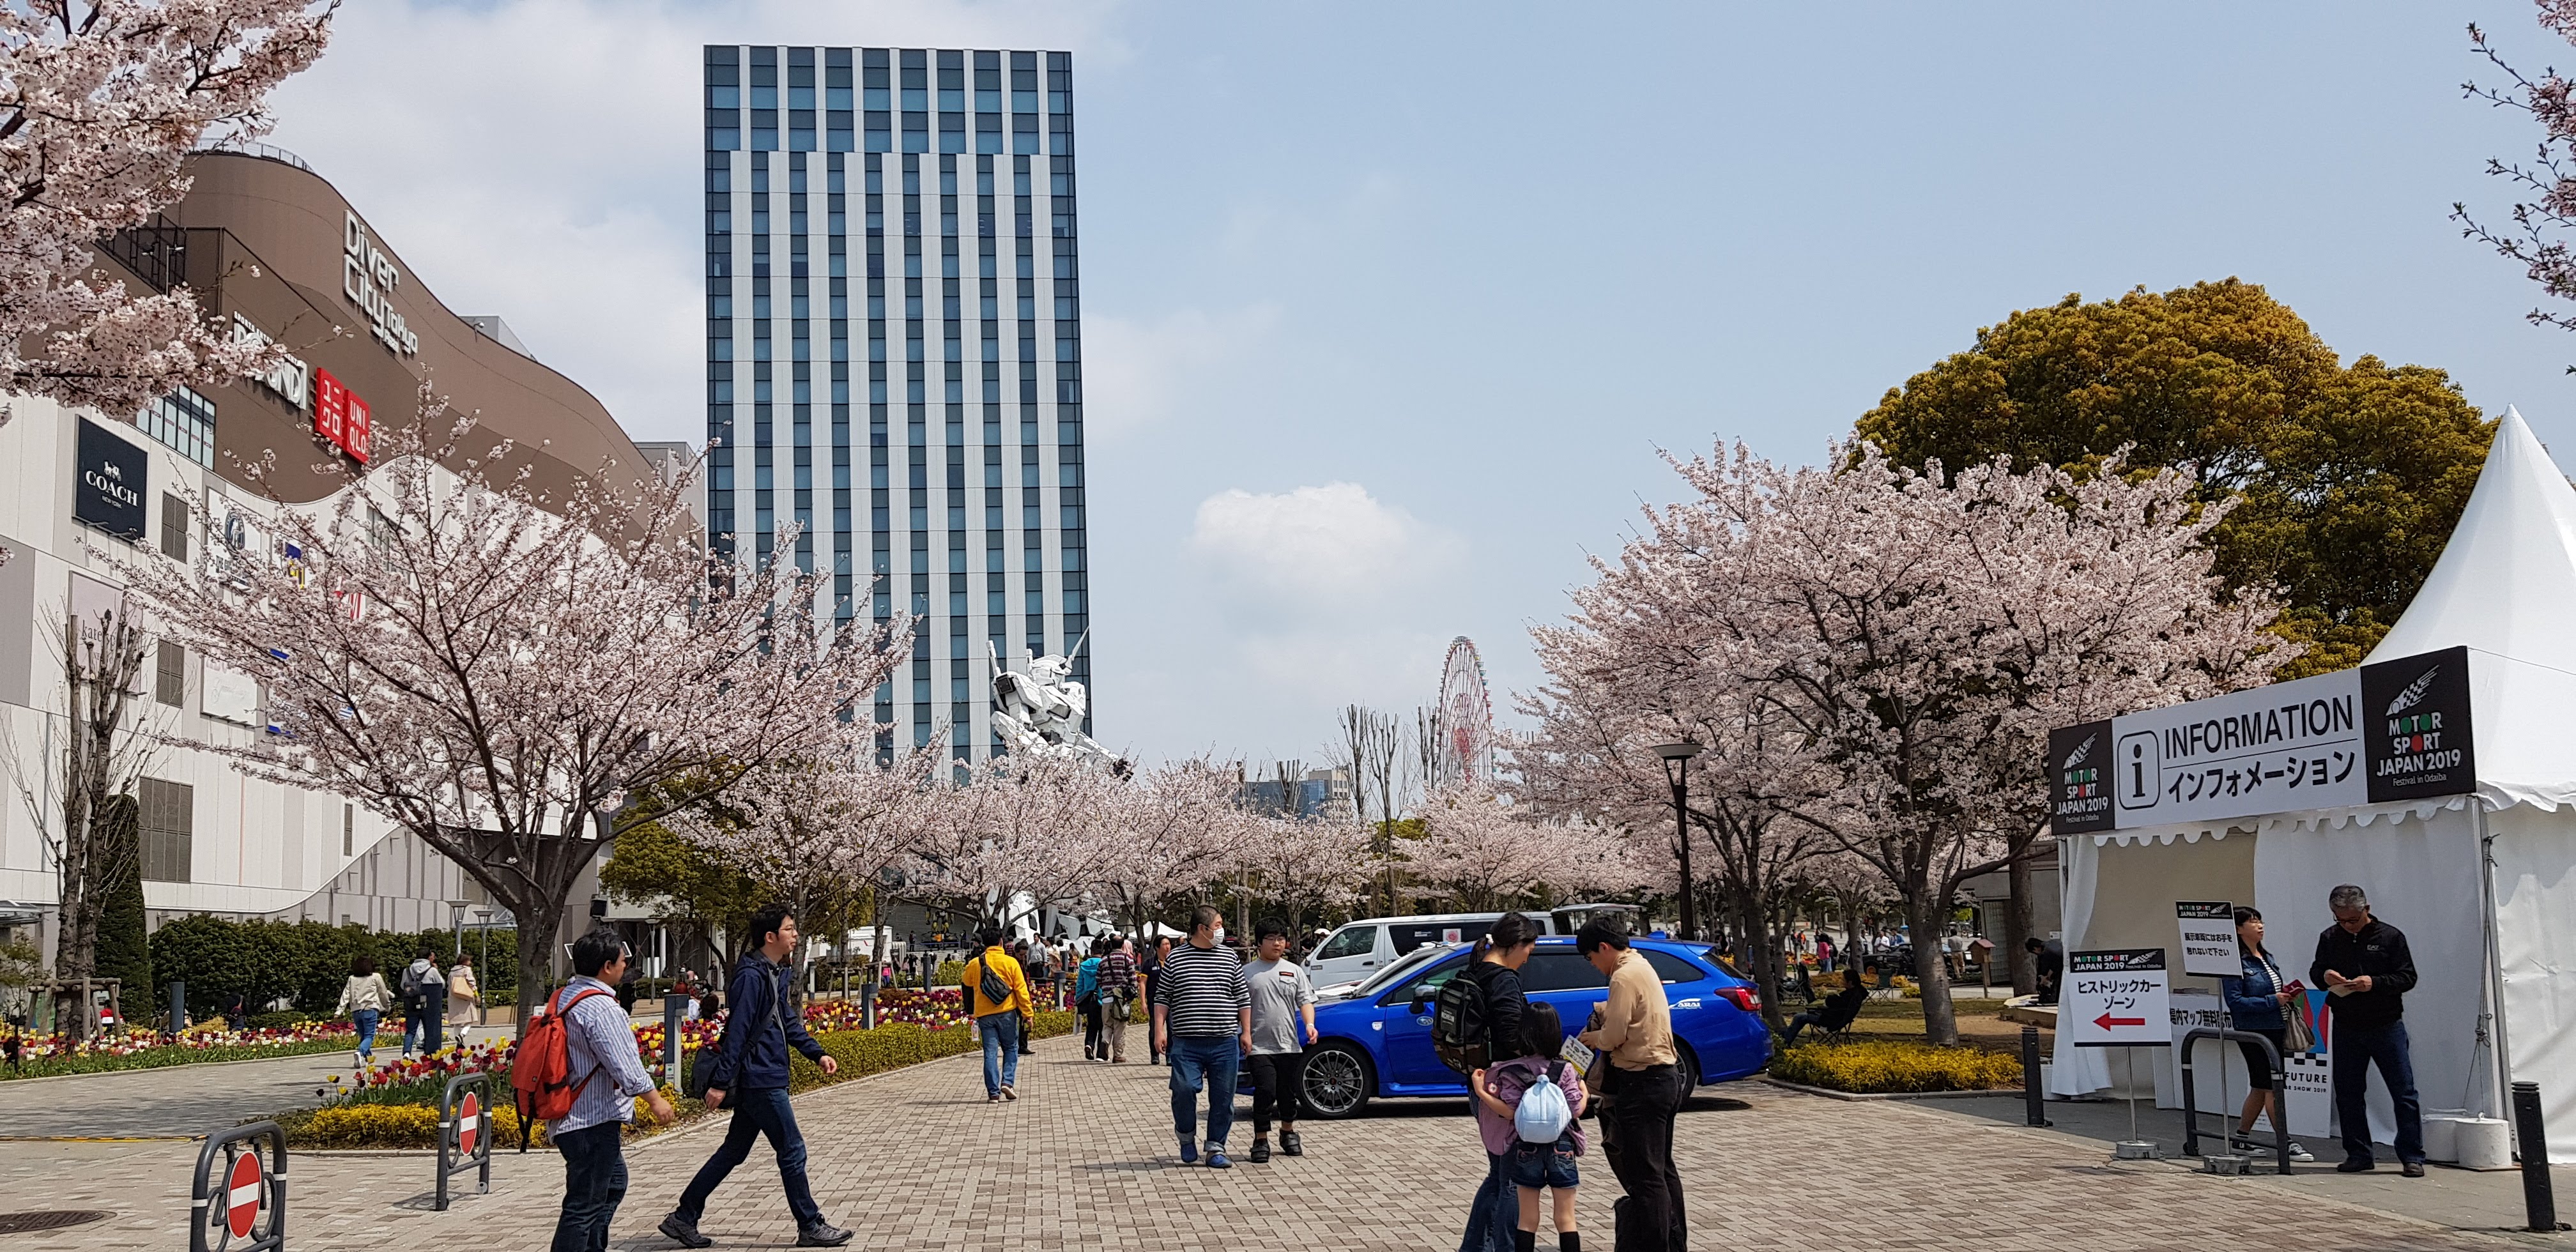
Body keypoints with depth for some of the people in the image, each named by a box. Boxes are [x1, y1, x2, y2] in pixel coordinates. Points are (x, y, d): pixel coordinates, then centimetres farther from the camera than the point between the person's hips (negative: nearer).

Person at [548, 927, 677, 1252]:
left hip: (570, 1115, 11)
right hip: (593, 1122, -11)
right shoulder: (601, 1008, -22)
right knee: (585, 1204, -5)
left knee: (613, 1183, 26)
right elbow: (625, 1065, -21)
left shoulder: (565, 997, 8)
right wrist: (654, 1099, -7)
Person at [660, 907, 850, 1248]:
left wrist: (817, 1053, 17)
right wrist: (720, 1083, -21)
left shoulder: (778, 974, 12)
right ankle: (810, 1227, 9)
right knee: (792, 1150, -1)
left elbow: (788, 1021, 23)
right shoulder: (752, 976, -18)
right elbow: (736, 1032, -21)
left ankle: (684, 1218, 21)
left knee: (734, 1151, 15)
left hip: (760, 1080, 10)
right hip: (760, 1081, -10)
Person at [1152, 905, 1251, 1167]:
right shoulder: (1175, 958, 4)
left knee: (1223, 1097, 3)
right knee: (1184, 1089, -13)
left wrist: (1246, 1032, 9)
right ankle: (1186, 1136, 12)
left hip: (1225, 1042, 3)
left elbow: (1243, 998, 14)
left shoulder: (1229, 958, 10)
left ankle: (1216, 1148, 14)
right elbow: (1162, 998, 6)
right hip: (1186, 1043, -2)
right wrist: (1159, 1031, -4)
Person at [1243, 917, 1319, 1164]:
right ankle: (1261, 1140, -1)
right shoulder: (1247, 973, 3)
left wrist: (1309, 1024, -11)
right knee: (1265, 1093, -12)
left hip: (1290, 1045, 3)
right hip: (1260, 1047, -3)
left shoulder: (1294, 971, 10)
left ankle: (1288, 1132, 33)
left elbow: (1305, 1001, 7)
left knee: (1288, 1093, 11)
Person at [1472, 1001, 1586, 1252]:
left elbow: (1511, 1112, -13)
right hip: (1561, 1147, 0)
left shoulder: (1511, 1071, -7)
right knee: (1566, 1219, 7)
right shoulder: (1565, 1070, -7)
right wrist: (1584, 1089, 11)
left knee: (1527, 1220, 9)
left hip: (1526, 1148, 1)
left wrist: (1481, 1093, -7)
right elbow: (1577, 1110, -8)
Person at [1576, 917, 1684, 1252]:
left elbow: (1614, 1036, -18)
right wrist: (1604, 1014, 4)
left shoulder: (1625, 976, -16)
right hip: (1666, 1075, 11)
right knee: (1663, 1167, 18)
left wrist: (1593, 1038, 1)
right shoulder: (1642, 967, 15)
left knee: (1646, 1174, -7)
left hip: (1643, 1082, -10)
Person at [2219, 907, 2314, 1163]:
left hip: (2275, 1029, 9)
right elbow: (2235, 1001, -18)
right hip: (2253, 1032, -9)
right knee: (2272, 1086, -7)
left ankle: (2241, 1137, 24)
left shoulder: (2266, 957, 14)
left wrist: (2285, 994, 5)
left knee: (2261, 1087, 13)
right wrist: (2272, 1001, -20)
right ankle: (2286, 1143, -4)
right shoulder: (2236, 962, -14)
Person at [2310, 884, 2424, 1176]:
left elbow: (2408, 977, -5)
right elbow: (2315, 970, 15)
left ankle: (2412, 1157, 3)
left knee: (2404, 1092, -3)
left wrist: (2375, 983, -21)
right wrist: (2325, 976, -9)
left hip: (2387, 1027, -3)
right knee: (2347, 1094, 7)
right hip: (2345, 1029, 3)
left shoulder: (2390, 937, -3)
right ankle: (2359, 1155, 17)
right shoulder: (2330, 938, 6)